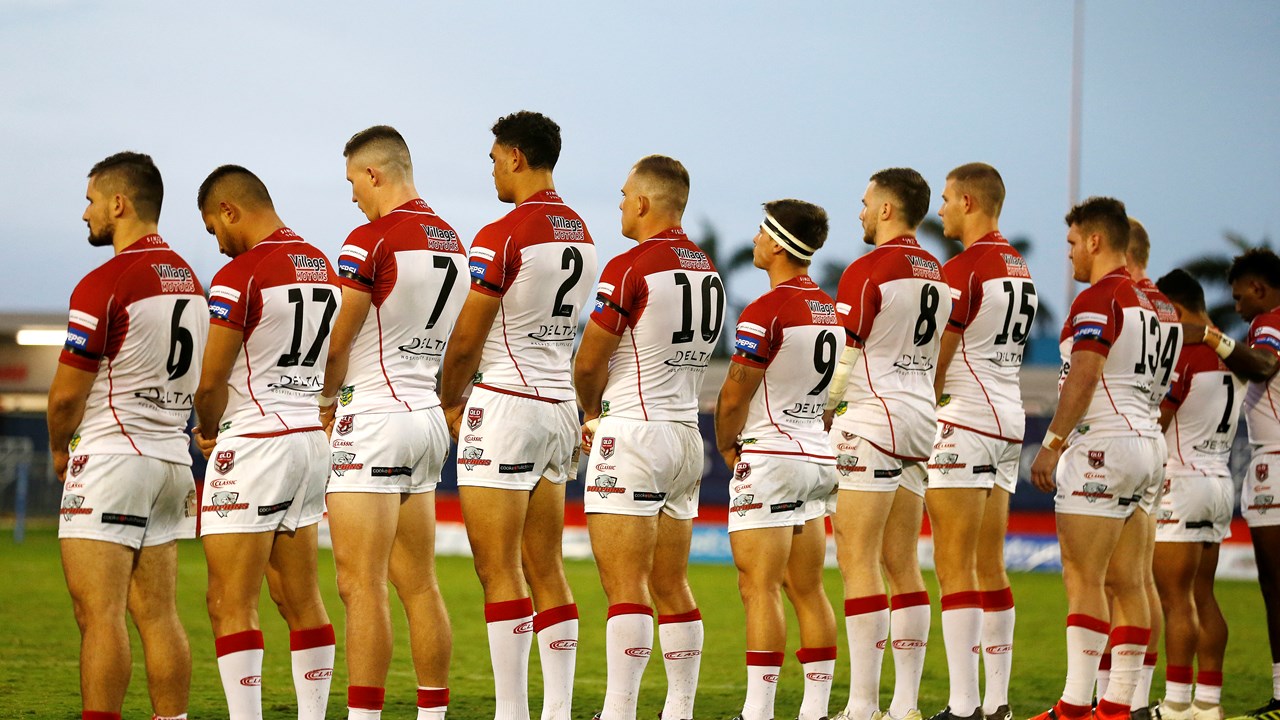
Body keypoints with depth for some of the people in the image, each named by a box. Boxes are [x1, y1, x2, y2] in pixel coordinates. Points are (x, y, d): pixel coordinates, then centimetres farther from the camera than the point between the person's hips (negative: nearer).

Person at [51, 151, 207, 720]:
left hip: (110, 459, -8)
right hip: (170, 458, 8)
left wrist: (58, 450, 8)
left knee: (99, 615, -7)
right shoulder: (188, 280, 11)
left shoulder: (105, 284, -14)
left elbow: (66, 395, -12)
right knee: (158, 616, 8)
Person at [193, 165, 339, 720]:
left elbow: (211, 381, -14)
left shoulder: (240, 276, -14)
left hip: (256, 441, -8)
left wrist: (208, 431, 8)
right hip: (313, 440, 8)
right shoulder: (324, 267, 11)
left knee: (230, 604, -5)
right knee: (301, 600, 12)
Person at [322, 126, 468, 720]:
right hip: (427, 415, 8)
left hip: (374, 421, -8)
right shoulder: (452, 242, 12)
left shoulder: (372, 239, -13)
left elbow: (336, 343, -10)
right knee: (419, 586, 11)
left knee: (360, 585, -8)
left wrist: (327, 397, 10)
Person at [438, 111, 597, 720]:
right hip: (559, 405, 8)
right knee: (545, 570, 10)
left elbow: (466, 340, -10)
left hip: (506, 406, -8)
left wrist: (449, 403, 6)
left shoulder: (503, 236, -13)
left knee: (498, 572, -6)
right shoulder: (581, 236, 12)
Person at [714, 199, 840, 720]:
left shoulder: (766, 312, -15)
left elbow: (735, 395, -13)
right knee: (808, 591, 9)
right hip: (818, 457, 8)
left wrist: (725, 444, 6)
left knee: (760, 589, -8)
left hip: (769, 458, -8)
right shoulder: (832, 311, 11)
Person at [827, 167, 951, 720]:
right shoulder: (936, 274, 13)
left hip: (874, 422, -8)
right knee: (902, 564, 10)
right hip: (921, 422, 8)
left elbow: (844, 360, -11)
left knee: (858, 561, -7)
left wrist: (820, 411, 5)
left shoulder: (868, 270, -10)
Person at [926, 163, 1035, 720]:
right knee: (989, 566, 11)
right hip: (1009, 422, 9)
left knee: (955, 566, -8)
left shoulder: (964, 270, -13)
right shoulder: (1020, 270, 14)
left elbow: (935, 362, -10)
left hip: (964, 422, -9)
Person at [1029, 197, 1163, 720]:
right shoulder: (1143, 303, 19)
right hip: (1145, 441, 10)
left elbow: (1083, 379, -19)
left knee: (1083, 580, -10)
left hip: (1103, 443, -10)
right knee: (1126, 583, 7)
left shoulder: (1098, 299, -11)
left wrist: (1051, 444, -16)